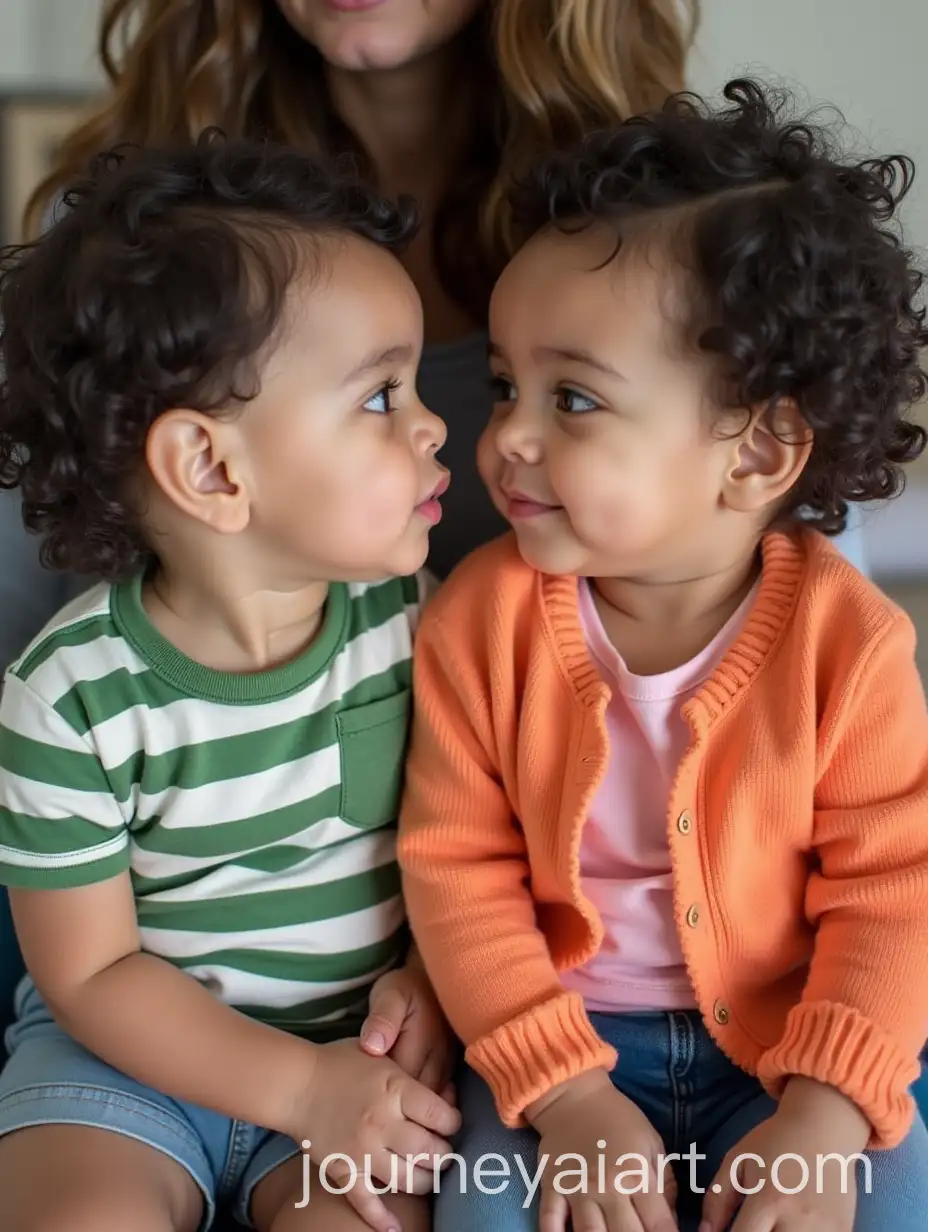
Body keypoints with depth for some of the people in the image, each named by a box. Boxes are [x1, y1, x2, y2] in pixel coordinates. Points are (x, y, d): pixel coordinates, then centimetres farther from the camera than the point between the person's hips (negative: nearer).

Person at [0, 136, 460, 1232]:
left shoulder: (412, 613, -10)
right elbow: (91, 973, -10)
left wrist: (435, 979, -14)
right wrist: (300, 1087, -18)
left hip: (362, 1040, 2)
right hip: (139, 1046, -1)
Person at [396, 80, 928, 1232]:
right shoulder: (484, 617, -11)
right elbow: (456, 863, -7)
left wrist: (823, 1117, -19)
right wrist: (566, 1096, -15)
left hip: (789, 1038, 0)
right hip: (561, 1037, 0)